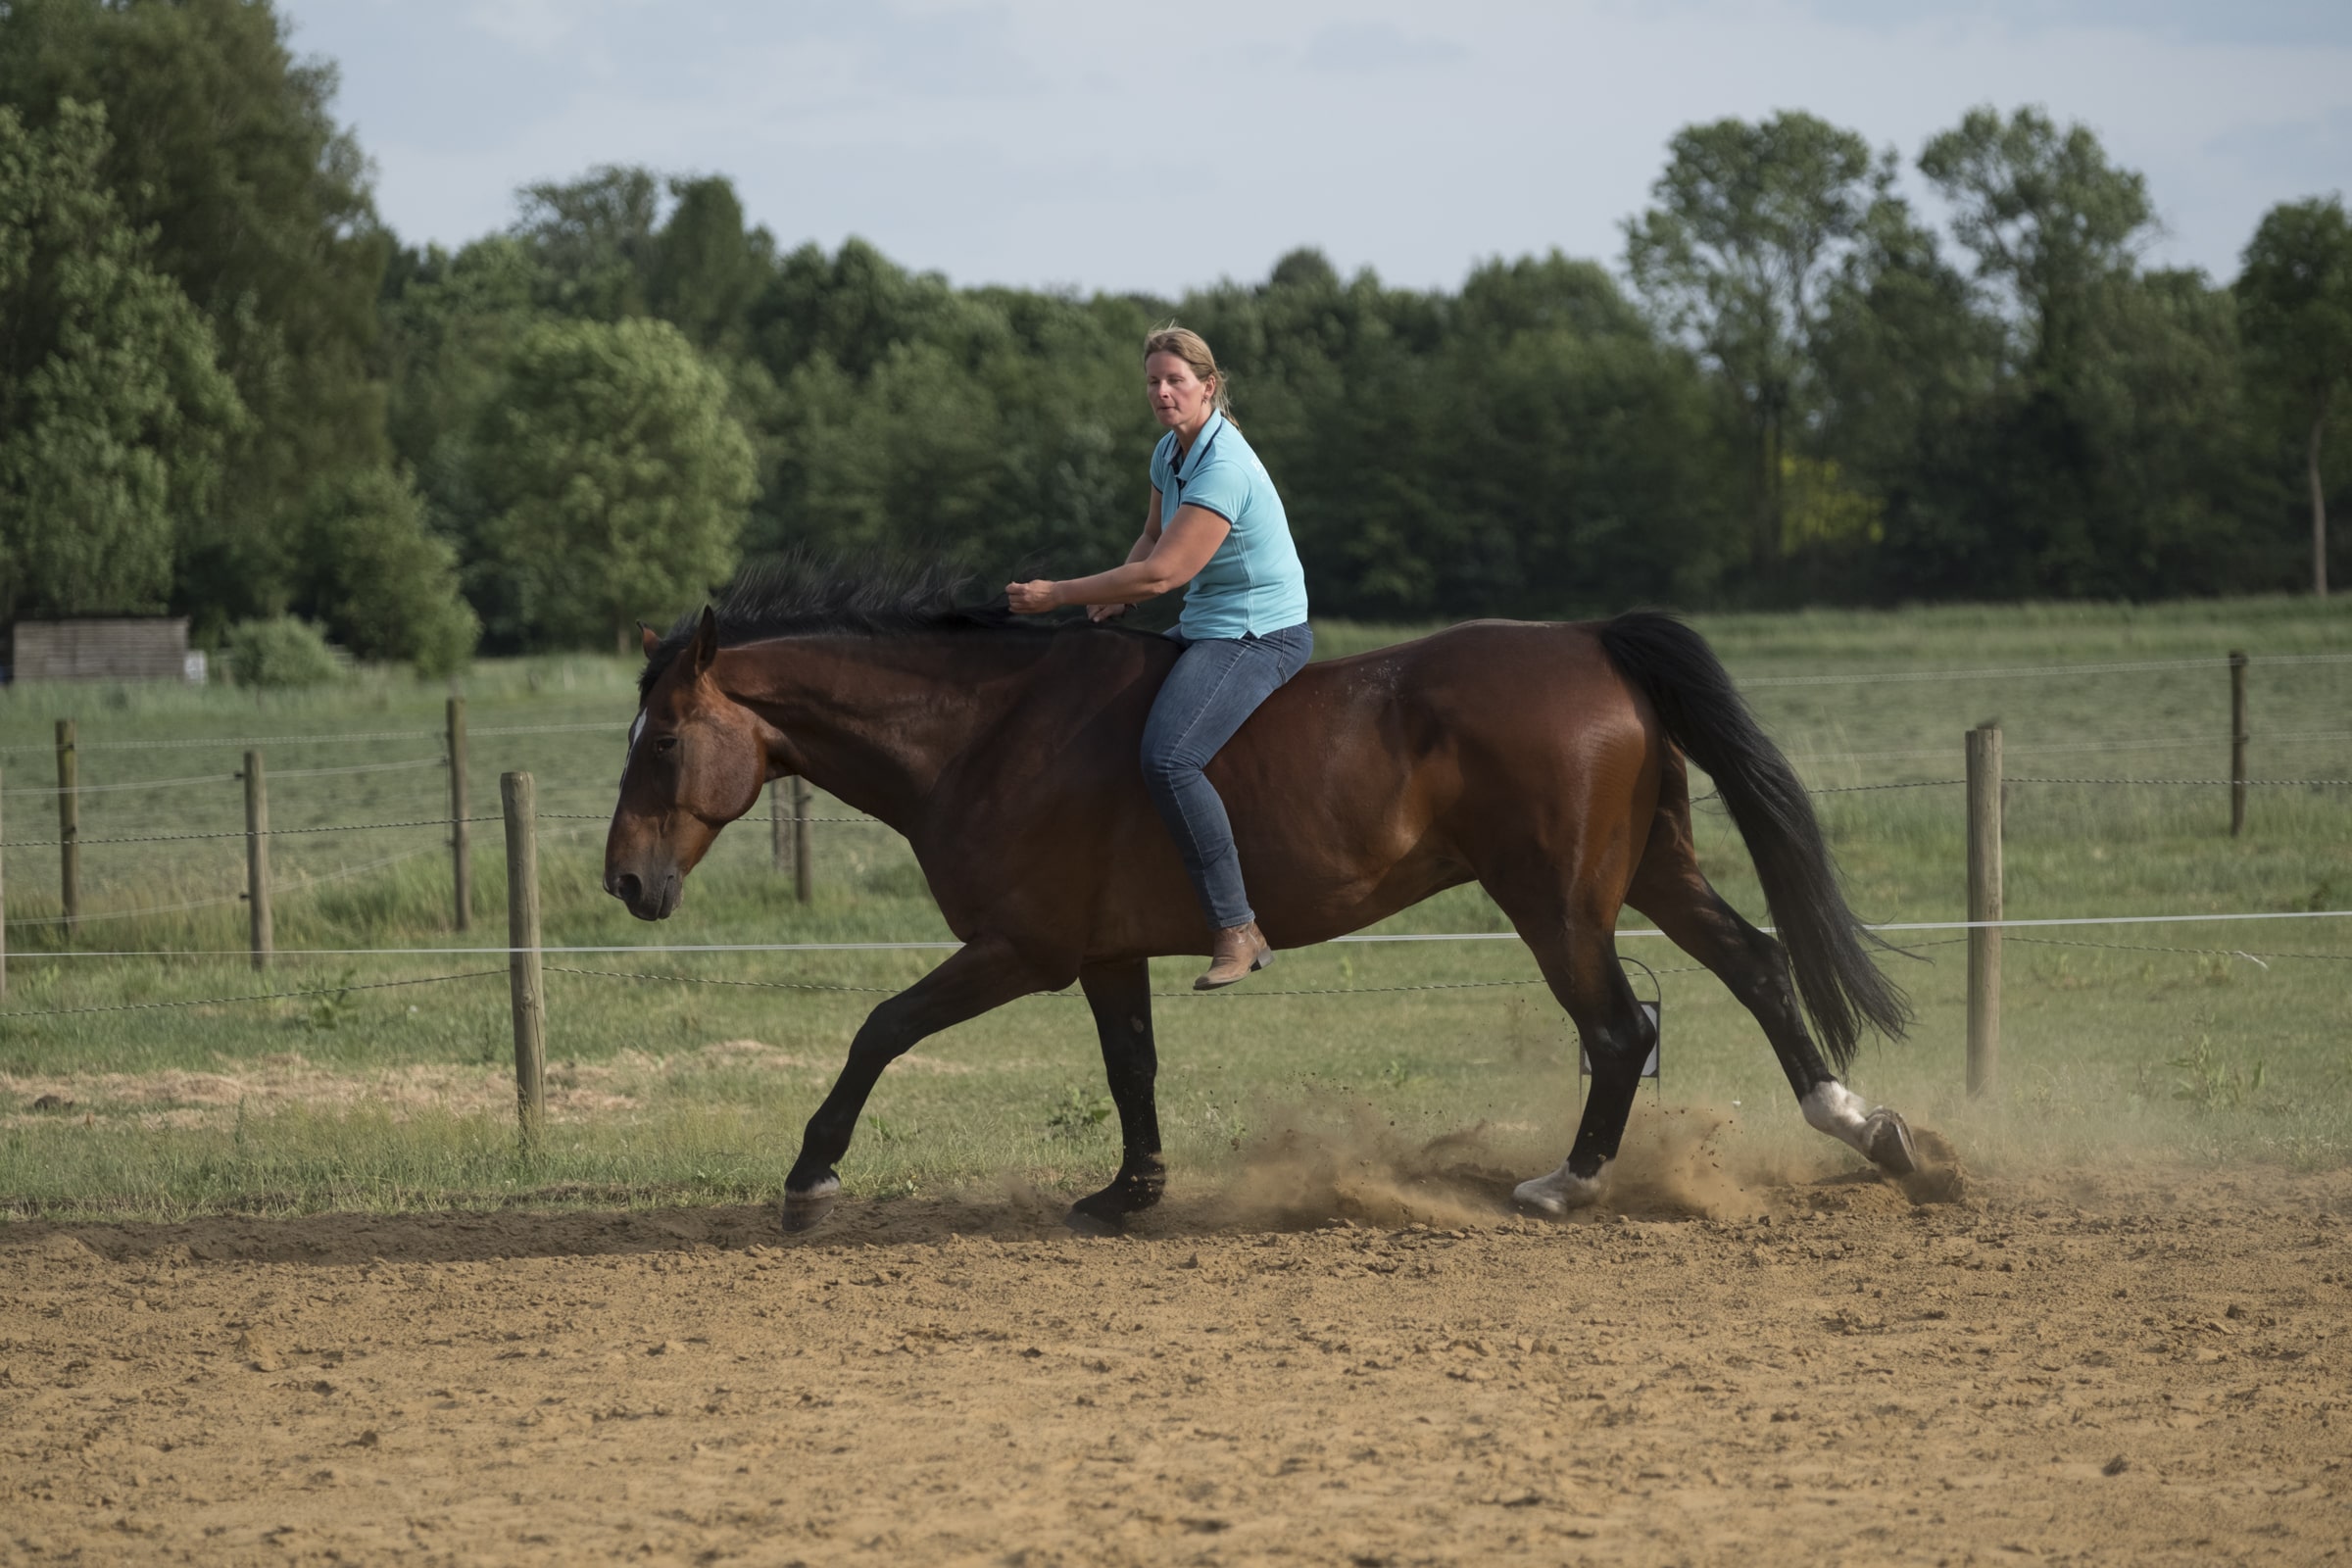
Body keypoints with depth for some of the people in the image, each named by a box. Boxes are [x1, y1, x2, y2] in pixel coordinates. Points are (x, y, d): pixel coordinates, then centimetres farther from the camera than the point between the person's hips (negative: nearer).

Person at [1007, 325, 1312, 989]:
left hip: (1261, 635, -11)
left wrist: (1057, 595, -18)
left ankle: (1238, 931, -27)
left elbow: (1163, 572, -25)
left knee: (1168, 757, -30)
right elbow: (1152, 540, 23)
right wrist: (1116, 596, 1)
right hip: (1206, 630, 11)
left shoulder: (1223, 470, -23)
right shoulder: (1171, 453, 8)